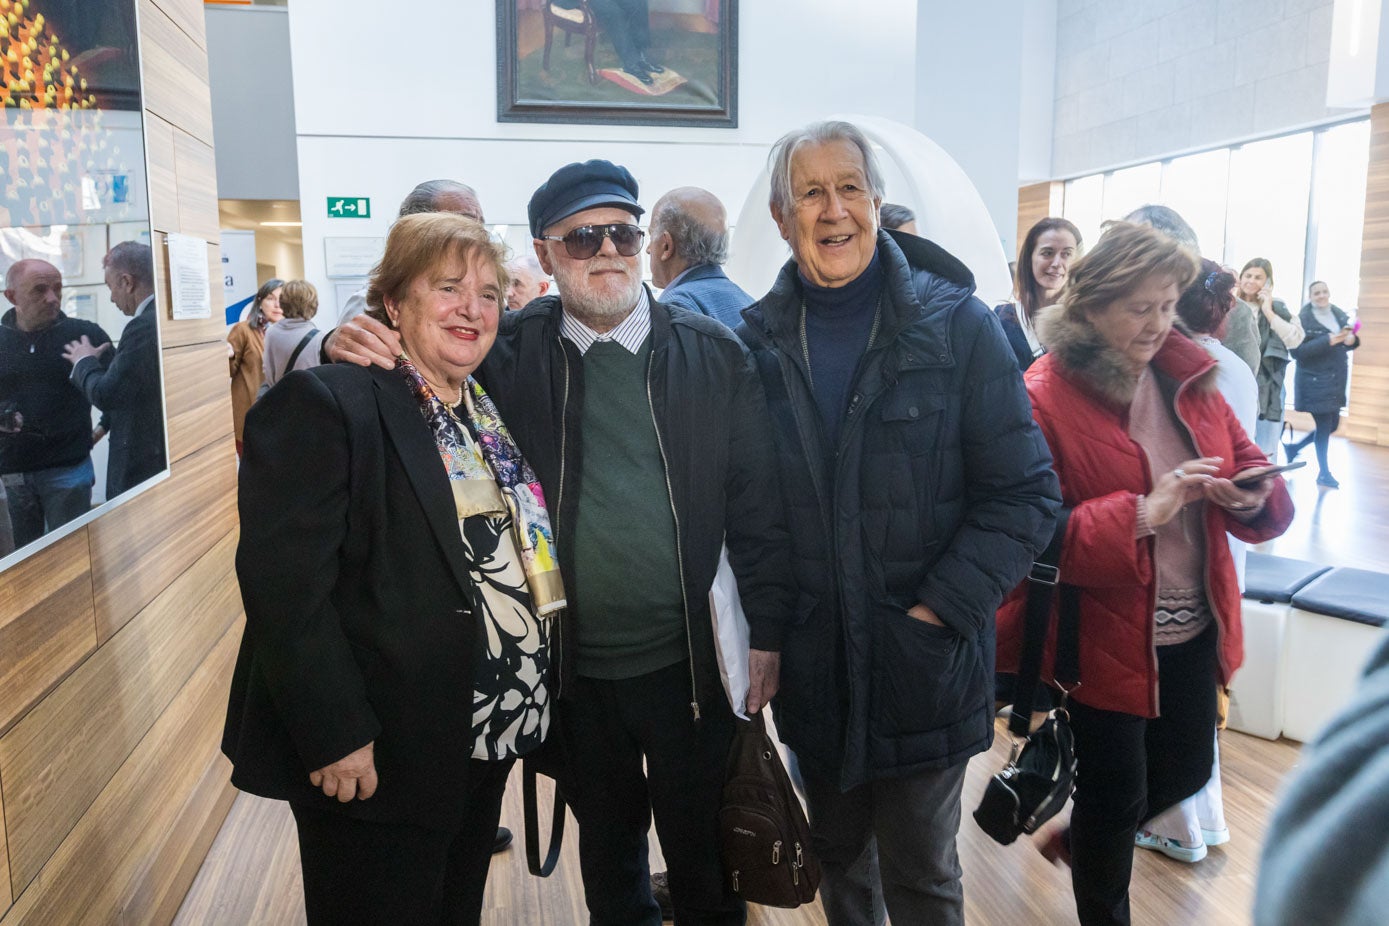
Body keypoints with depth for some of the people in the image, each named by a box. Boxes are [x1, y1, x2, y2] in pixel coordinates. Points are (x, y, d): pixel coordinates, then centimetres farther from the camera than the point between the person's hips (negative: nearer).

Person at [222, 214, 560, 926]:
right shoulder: (321, 404, -15)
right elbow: (284, 585, -21)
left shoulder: (489, 410, 10)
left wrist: (525, 694, 11)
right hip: (374, 757, -7)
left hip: (487, 741, 8)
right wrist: (335, 736, -22)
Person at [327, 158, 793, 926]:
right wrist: (356, 347, -16)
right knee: (606, 844, 24)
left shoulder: (713, 354, -5)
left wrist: (767, 631, -6)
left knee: (705, 858, 17)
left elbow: (756, 503, -4)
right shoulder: (509, 353, -4)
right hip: (572, 668, 1)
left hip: (689, 662, -1)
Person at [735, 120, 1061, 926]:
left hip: (924, 662, -2)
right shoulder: (759, 340, -1)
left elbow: (1025, 494, -8)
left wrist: (940, 609, -14)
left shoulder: (957, 325, -8)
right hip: (811, 669, 3)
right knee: (839, 860, 22)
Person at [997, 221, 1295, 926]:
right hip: (1105, 635, -6)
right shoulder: (1045, 397, -16)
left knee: (1186, 770, 21)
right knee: (1116, 794, 10)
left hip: (1193, 627, 7)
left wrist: (1252, 497, -12)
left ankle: (1078, 839, 49)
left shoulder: (1187, 375, 3)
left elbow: (1247, 463, 11)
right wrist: (1140, 515, -29)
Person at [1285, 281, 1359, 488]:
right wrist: (1329, 341, -25)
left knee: (1332, 425, 12)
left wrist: (1352, 340, -8)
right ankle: (1324, 474, 12)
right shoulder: (1303, 320, -11)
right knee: (1324, 426, -2)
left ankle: (1294, 447, 32)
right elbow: (1296, 351, -19)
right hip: (1314, 381, -7)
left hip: (1336, 380, 7)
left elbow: (1350, 342, 15)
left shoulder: (1340, 315, 7)